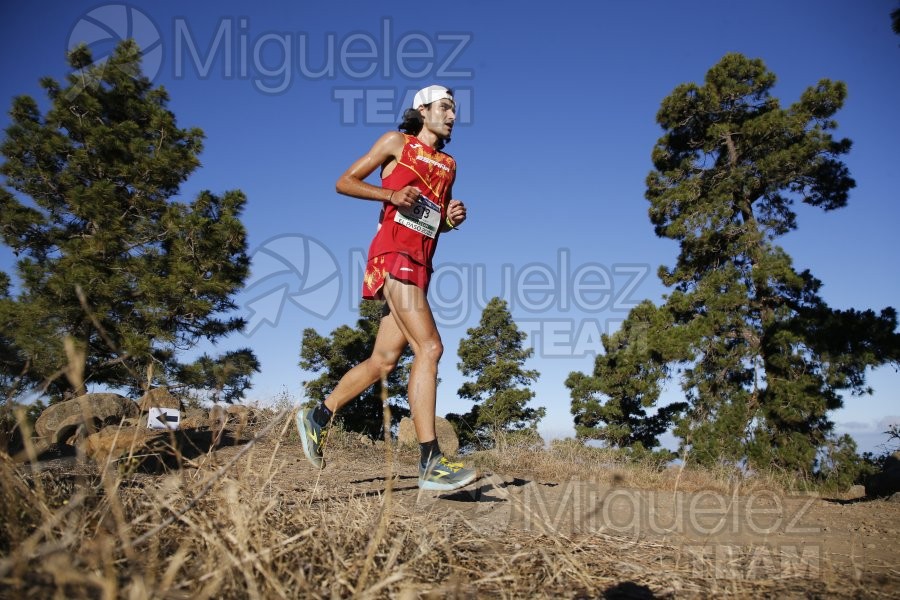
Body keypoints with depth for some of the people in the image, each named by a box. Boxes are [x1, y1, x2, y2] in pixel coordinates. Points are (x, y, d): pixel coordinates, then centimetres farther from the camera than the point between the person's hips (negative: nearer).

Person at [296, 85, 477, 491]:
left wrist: (453, 218, 7)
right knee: (429, 347, -21)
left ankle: (317, 418, 21)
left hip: (420, 264, 8)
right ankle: (430, 462, -23)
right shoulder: (396, 142, 8)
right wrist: (391, 194, -10)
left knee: (384, 360, 5)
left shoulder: (448, 165, 24)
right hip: (394, 253, -7)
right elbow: (344, 182, 5)